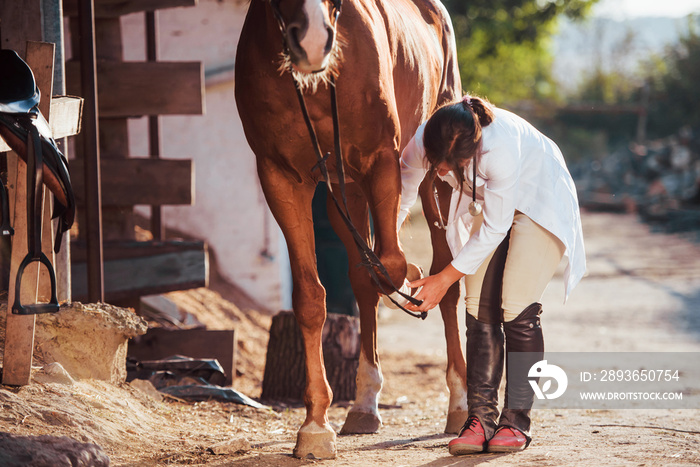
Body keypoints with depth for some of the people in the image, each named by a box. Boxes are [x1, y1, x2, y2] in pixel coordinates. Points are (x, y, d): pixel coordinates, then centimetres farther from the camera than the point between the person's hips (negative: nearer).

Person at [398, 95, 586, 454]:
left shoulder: (502, 148, -42)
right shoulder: (421, 144, -26)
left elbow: (495, 229, -30)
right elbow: (399, 199, -5)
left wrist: (444, 279, -25)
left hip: (540, 200, -5)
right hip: (486, 203, 5)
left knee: (517, 308, -16)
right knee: (480, 309, -6)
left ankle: (516, 421, -7)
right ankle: (480, 418, -3)